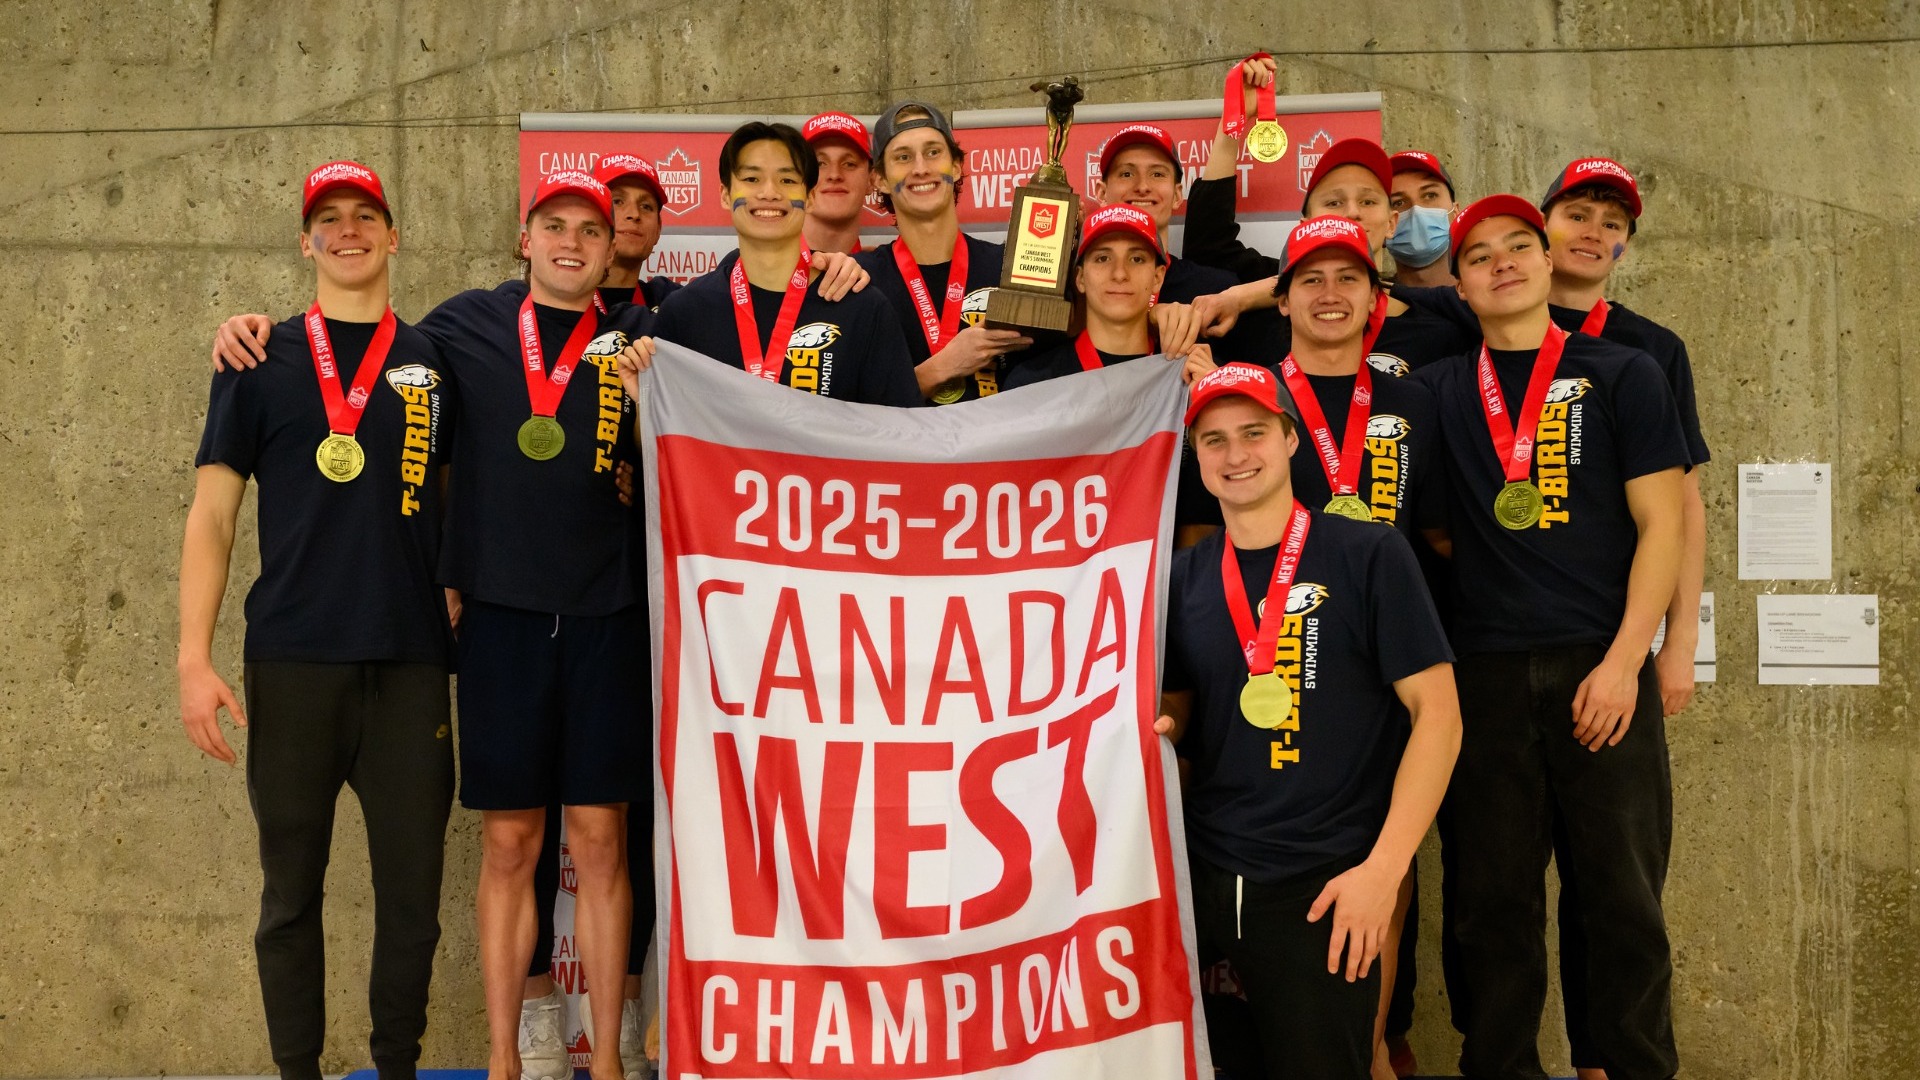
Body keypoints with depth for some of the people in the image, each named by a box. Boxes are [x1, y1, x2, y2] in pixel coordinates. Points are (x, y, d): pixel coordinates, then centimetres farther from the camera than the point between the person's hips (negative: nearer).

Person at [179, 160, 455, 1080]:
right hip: (292, 660, -1)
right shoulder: (263, 360, 6)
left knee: (410, 889, 3)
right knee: (291, 890, 6)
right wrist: (193, 658, -5)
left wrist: (457, 594, 2)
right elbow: (212, 516, 3)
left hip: (410, 662, 1)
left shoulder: (432, 364, 11)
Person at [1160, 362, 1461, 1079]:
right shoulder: (1186, 577, 8)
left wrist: (1383, 868, -14)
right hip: (1203, 874, 4)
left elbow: (1437, 712, -7)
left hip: (1320, 886, -4)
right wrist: (1158, 731, -7)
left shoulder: (1368, 556, -5)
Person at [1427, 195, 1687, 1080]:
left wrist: (1625, 660, -8)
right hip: (1483, 671, 2)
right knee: (1489, 899, 4)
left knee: (1622, 899, 0)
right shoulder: (1438, 392, 12)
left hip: (1601, 667, -2)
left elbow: (1661, 524, 1)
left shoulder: (1620, 375, 7)